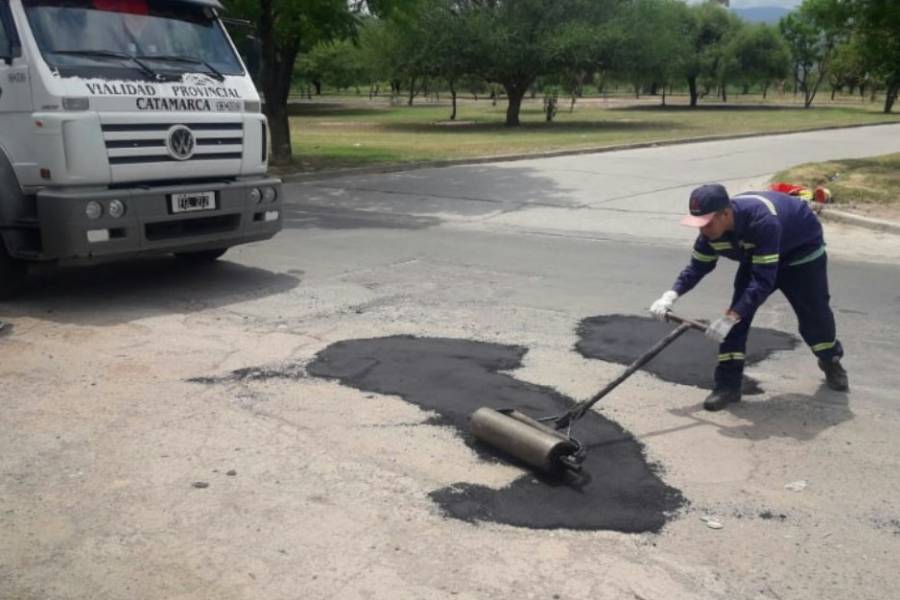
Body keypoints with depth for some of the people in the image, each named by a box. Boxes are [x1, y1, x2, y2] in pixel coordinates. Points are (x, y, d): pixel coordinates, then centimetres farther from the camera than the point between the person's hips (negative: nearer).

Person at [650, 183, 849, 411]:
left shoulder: (763, 221, -46)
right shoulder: (711, 227, -26)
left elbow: (763, 281, -46)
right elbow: (698, 266, -12)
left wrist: (730, 317, -53)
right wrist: (672, 295, -28)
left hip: (802, 246, -5)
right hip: (756, 254, 5)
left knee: (813, 311, 3)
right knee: (739, 310, -12)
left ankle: (831, 361, 34)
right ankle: (728, 384, -11)